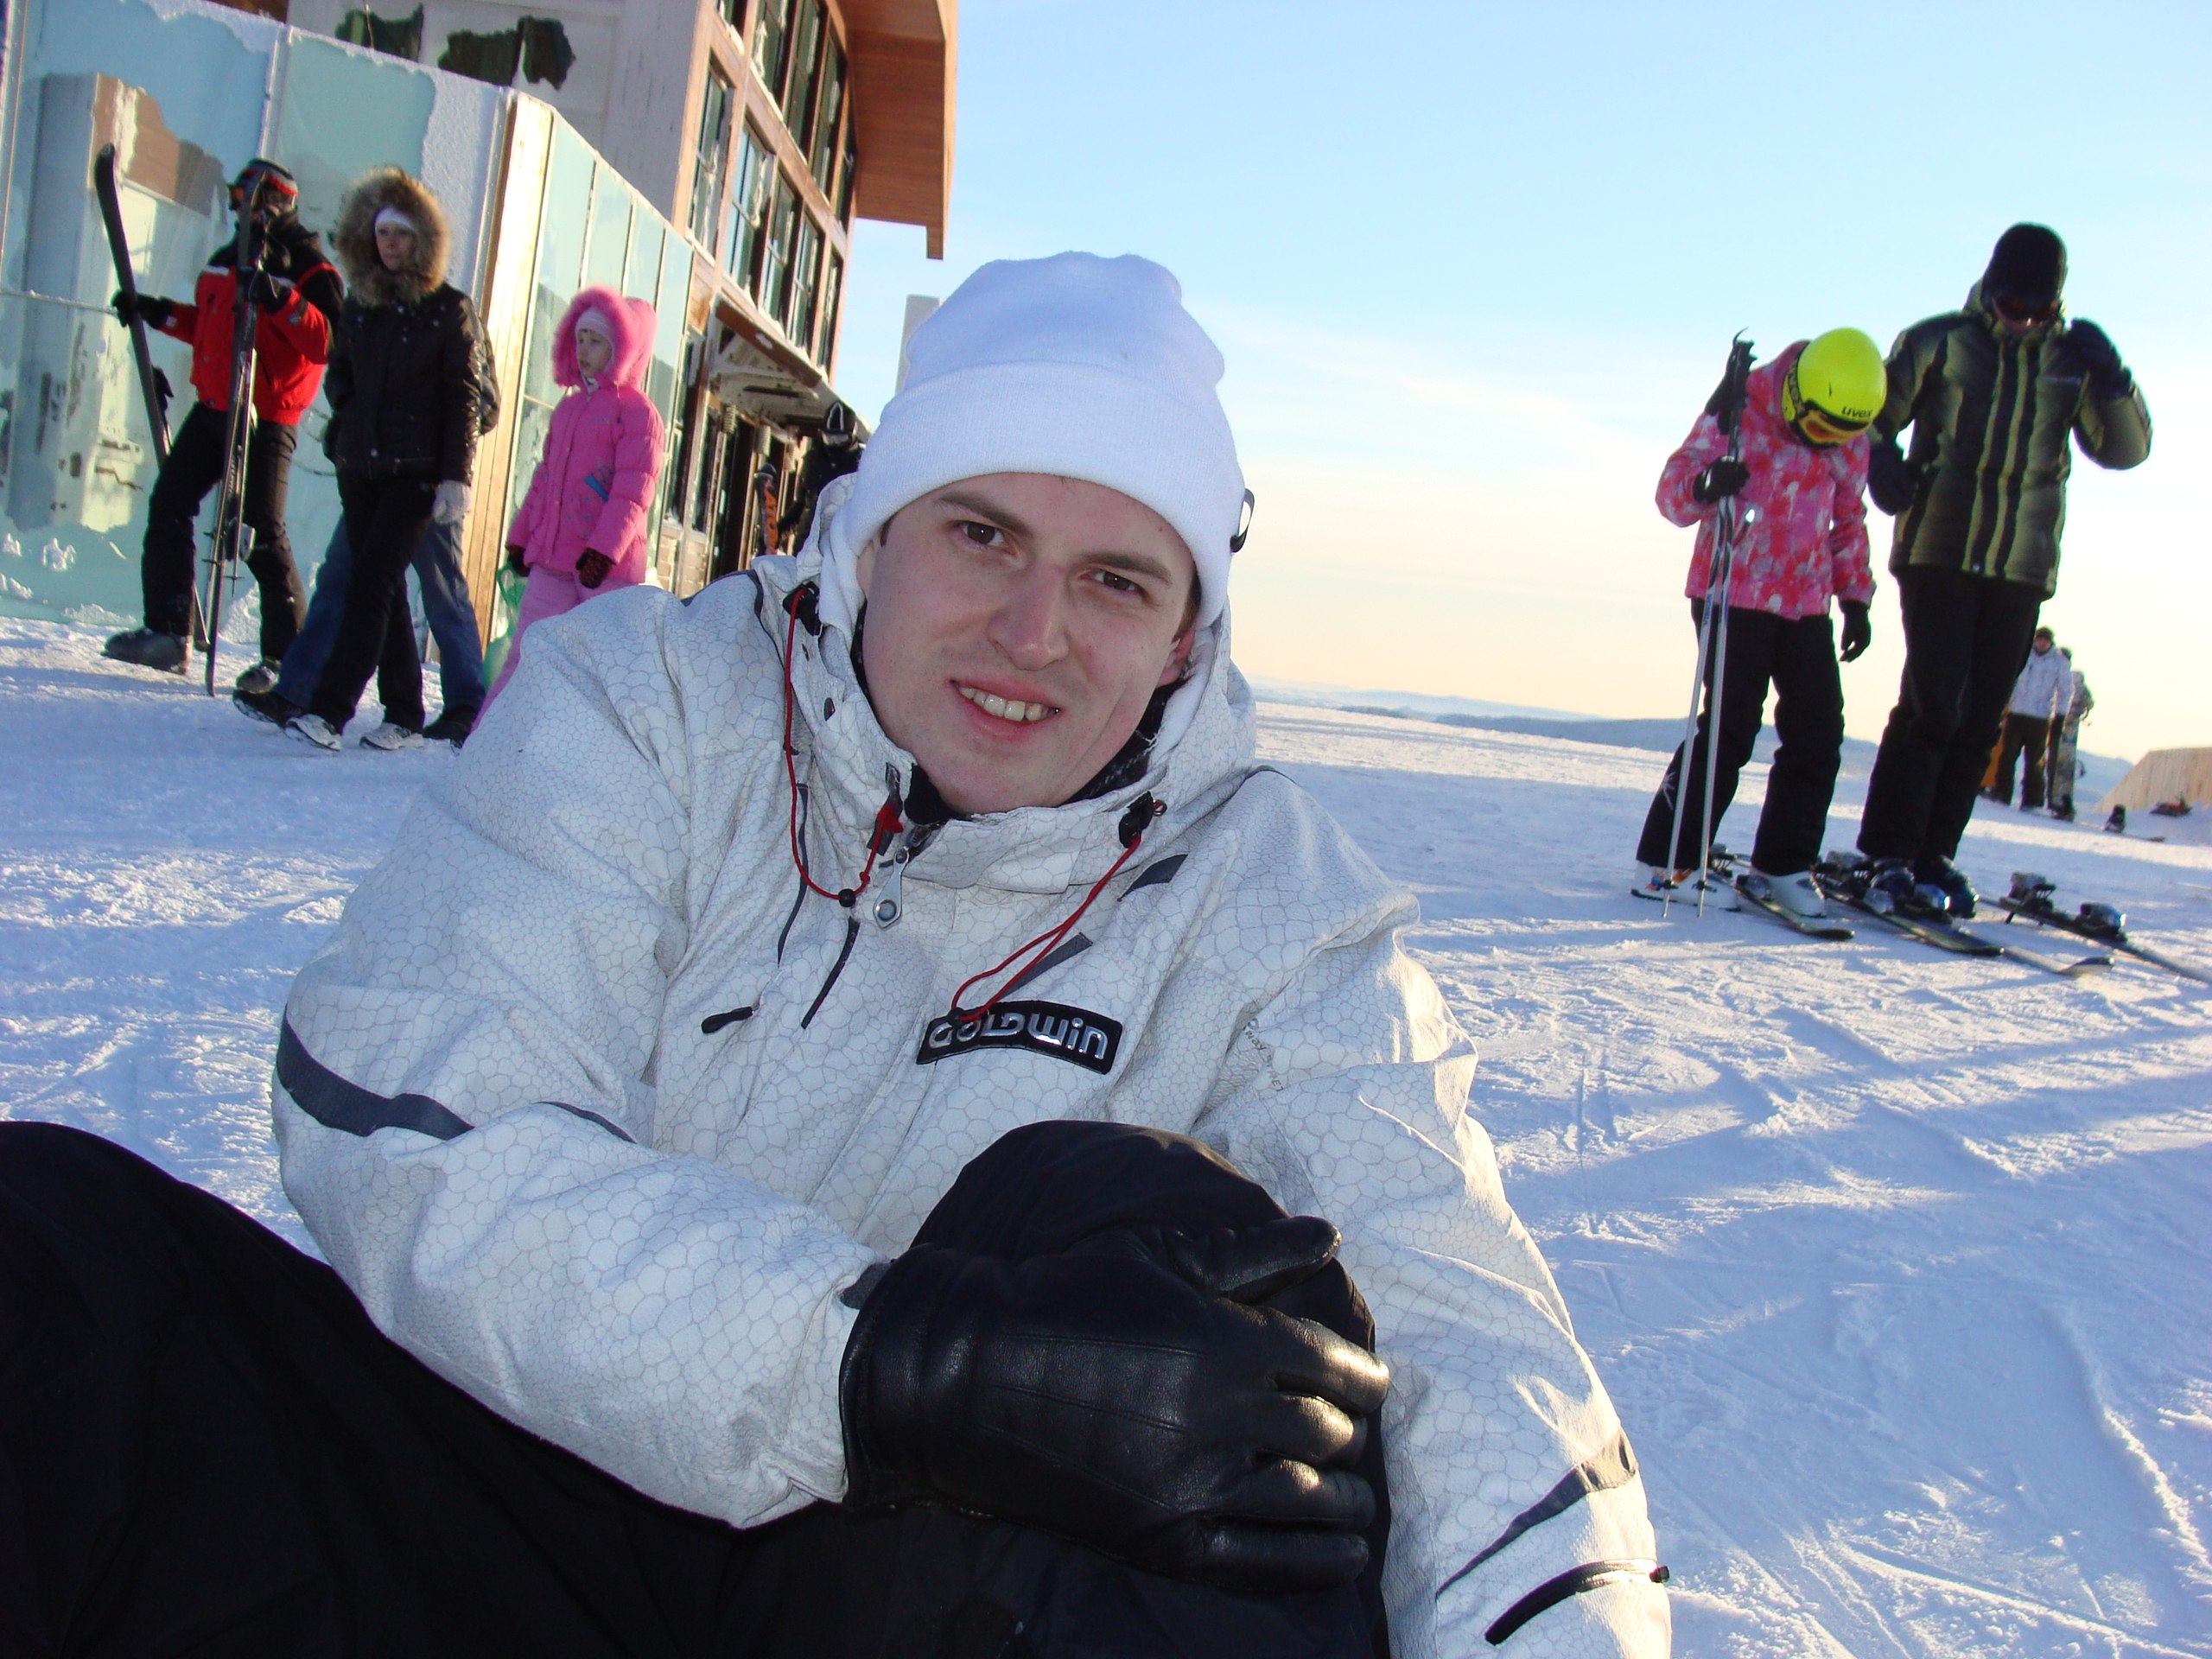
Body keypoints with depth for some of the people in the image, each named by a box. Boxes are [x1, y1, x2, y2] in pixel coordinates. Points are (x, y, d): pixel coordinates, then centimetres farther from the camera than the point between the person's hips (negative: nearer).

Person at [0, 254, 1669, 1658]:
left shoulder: (1256, 889, -2)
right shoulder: (641, 700, -4)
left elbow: (1455, 1317, -12)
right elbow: (403, 1134, -17)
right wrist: (890, 1360, -32)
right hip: (519, 1499, 1)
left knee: (1129, 1217, -31)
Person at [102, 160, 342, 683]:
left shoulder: (308, 269, -7)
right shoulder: (225, 259, 16)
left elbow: (328, 342, -21)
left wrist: (281, 301, -32)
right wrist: (157, 313, 17)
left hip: (267, 419, -8)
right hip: (213, 407, 8)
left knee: (260, 532, -10)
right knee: (168, 505, 7)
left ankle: (286, 654, -2)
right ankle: (166, 632, 16)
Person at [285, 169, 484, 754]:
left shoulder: (448, 308, -2)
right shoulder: (359, 301, 12)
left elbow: (463, 396, -5)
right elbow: (339, 371, 24)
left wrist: (456, 476, -12)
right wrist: (348, 417, 6)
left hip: (415, 469, -5)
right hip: (360, 465, 5)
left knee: (371, 583, -13)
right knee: (383, 587, 6)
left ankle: (331, 709, -17)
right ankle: (405, 715, 12)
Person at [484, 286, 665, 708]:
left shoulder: (636, 411, -5)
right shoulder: (568, 409, 18)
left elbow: (633, 488, -14)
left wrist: (605, 547, -21)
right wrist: (521, 536, 20)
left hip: (606, 565, -7)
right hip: (551, 560, 7)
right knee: (528, 651, 4)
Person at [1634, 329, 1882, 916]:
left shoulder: (1851, 438, 6)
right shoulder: (1741, 409, -10)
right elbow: (1671, 488, -12)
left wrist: (1856, 597, 15)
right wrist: (1705, 485, -35)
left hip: (1807, 604, 6)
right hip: (1733, 597, -5)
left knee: (1819, 735, 0)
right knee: (1729, 730, -11)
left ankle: (1783, 865, 12)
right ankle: (1661, 859, -1)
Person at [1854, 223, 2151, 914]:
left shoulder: (2072, 358, 9)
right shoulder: (1938, 343, 1)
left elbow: (2123, 449, 5)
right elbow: (1874, 417, 8)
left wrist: (2111, 378, -12)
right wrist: (1882, 464, -13)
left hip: (2023, 567, 4)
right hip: (1938, 552, -4)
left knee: (1981, 717, 4)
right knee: (1931, 703, -11)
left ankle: (1934, 855, 11)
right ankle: (1887, 853, -5)